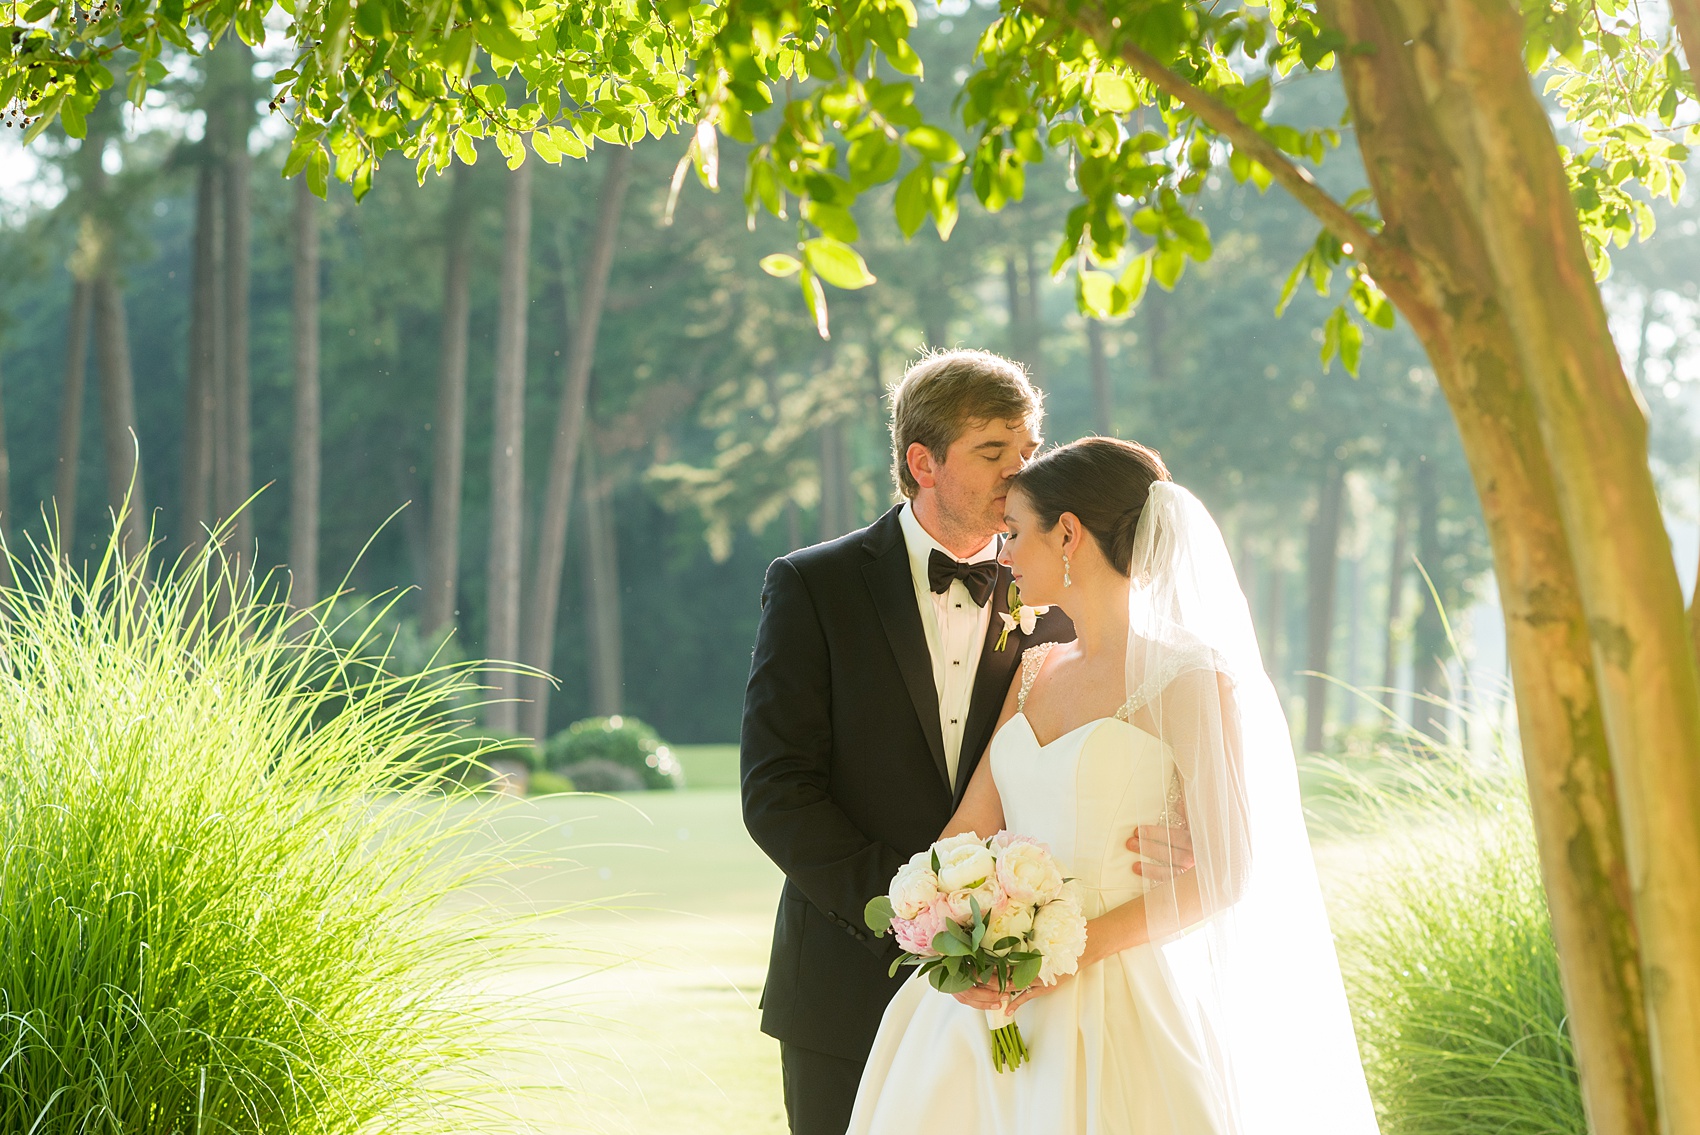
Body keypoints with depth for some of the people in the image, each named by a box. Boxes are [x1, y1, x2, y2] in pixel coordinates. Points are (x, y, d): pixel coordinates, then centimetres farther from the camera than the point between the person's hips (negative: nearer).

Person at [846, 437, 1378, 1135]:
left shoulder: (1192, 680, -8)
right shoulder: (1034, 672, 13)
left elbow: (1224, 873, -12)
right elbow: (970, 828, 7)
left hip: (1123, 1006, -6)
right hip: (992, 1002, 6)